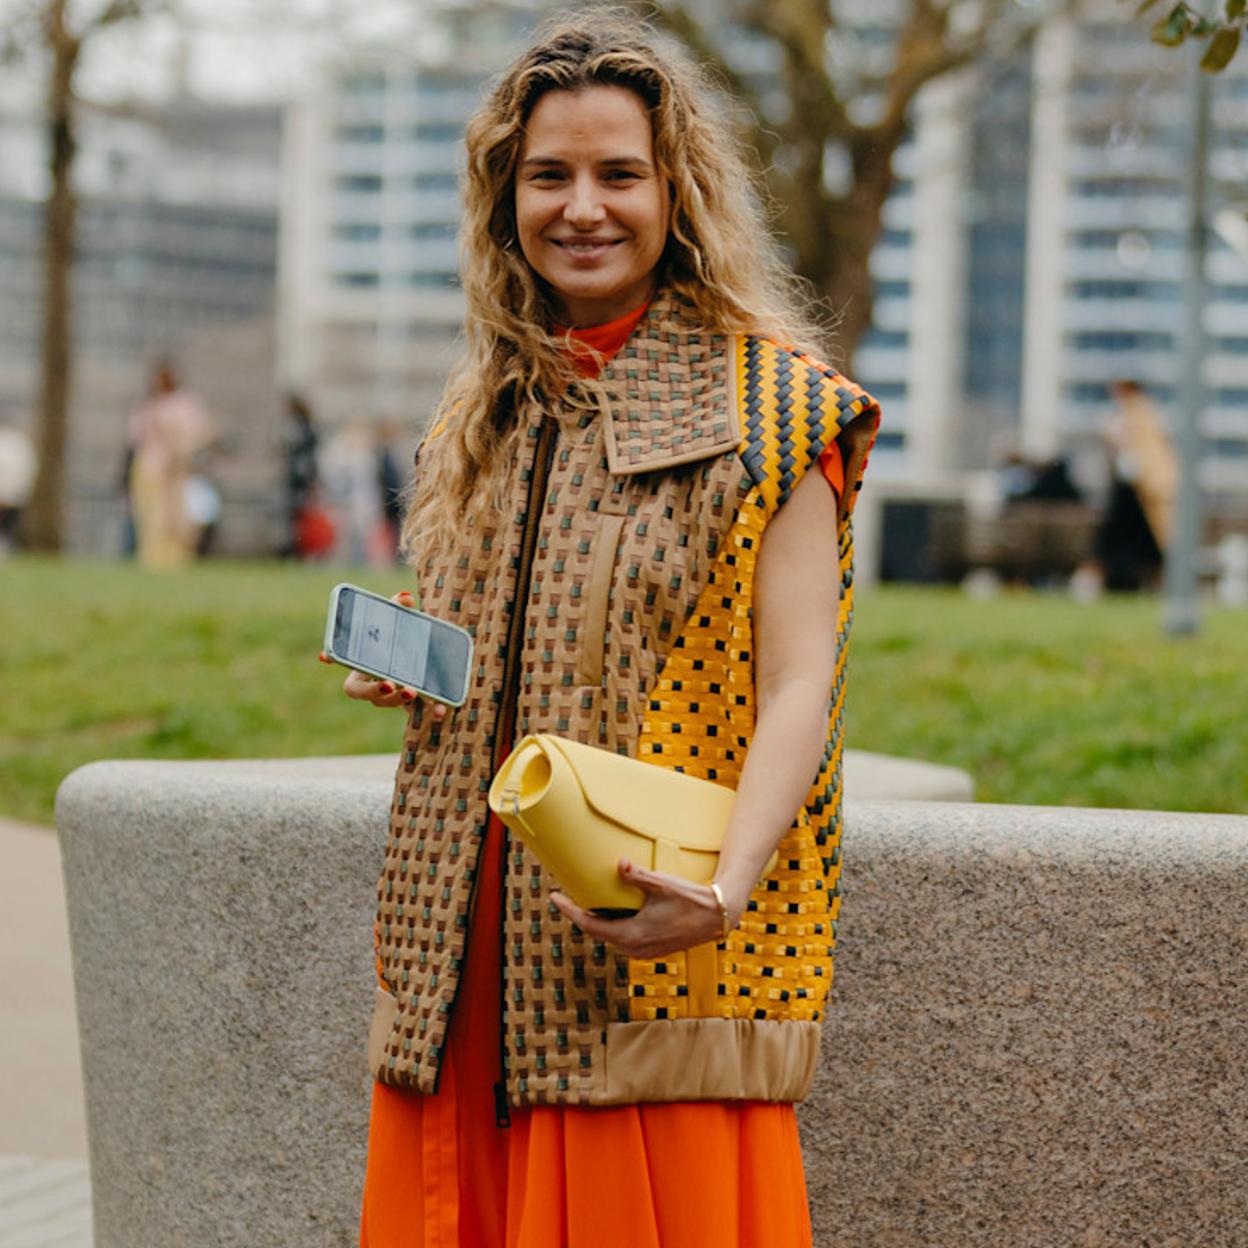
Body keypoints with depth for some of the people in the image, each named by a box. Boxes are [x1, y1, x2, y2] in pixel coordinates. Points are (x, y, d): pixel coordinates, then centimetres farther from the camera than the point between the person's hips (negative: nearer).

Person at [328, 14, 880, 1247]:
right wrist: (405, 670, 4)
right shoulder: (485, 411, 15)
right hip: (470, 952, 6)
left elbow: (798, 689, -11)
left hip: (652, 956, -5)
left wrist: (723, 891, -27)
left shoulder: (769, 406, -3)